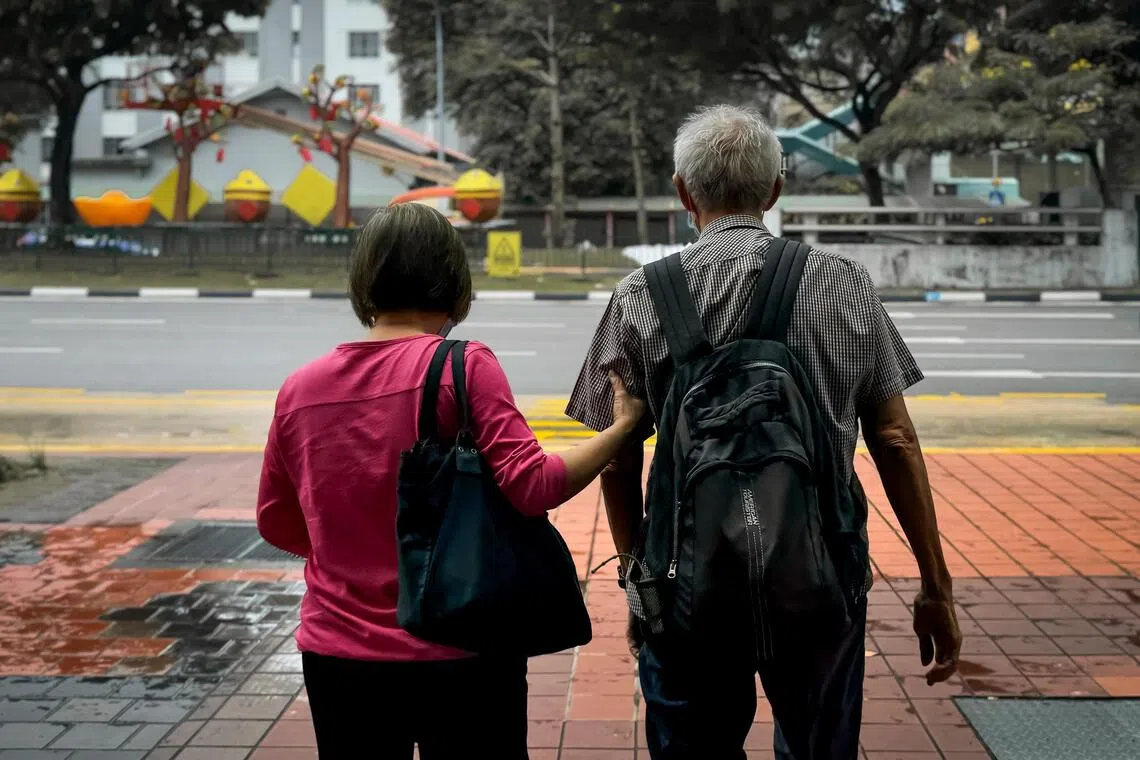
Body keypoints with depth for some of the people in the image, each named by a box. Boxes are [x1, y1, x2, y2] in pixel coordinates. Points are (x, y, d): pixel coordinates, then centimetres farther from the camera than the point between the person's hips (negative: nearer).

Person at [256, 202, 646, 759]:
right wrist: (621, 427, -9)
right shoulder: (463, 367, -13)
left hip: (335, 655, 4)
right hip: (458, 655, -3)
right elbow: (533, 486, -19)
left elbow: (277, 523, 9)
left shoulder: (298, 389, 0)